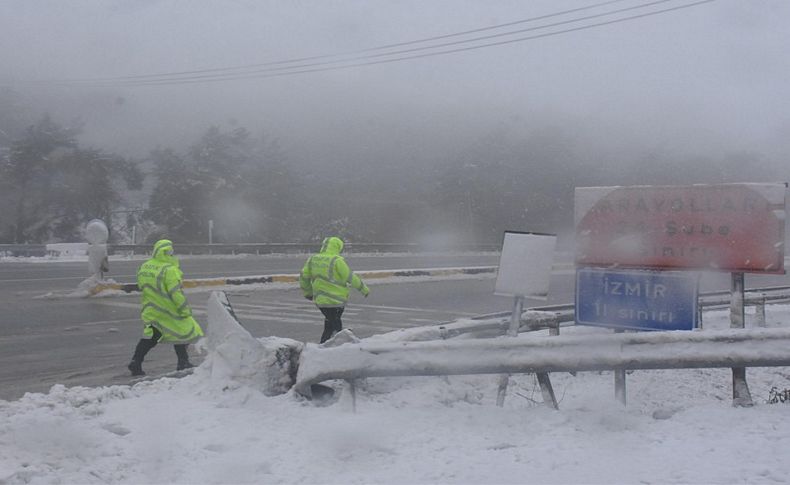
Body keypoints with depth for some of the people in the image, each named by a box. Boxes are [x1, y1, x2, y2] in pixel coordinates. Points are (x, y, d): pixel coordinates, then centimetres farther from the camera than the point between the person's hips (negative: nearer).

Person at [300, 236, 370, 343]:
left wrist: (308, 293, 27)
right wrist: (364, 289, 3)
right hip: (334, 301, -7)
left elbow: (303, 276, 12)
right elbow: (350, 278, -10)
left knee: (330, 327, 20)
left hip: (319, 300, 7)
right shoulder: (337, 261, -14)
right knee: (334, 328, -1)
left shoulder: (313, 259, 6)